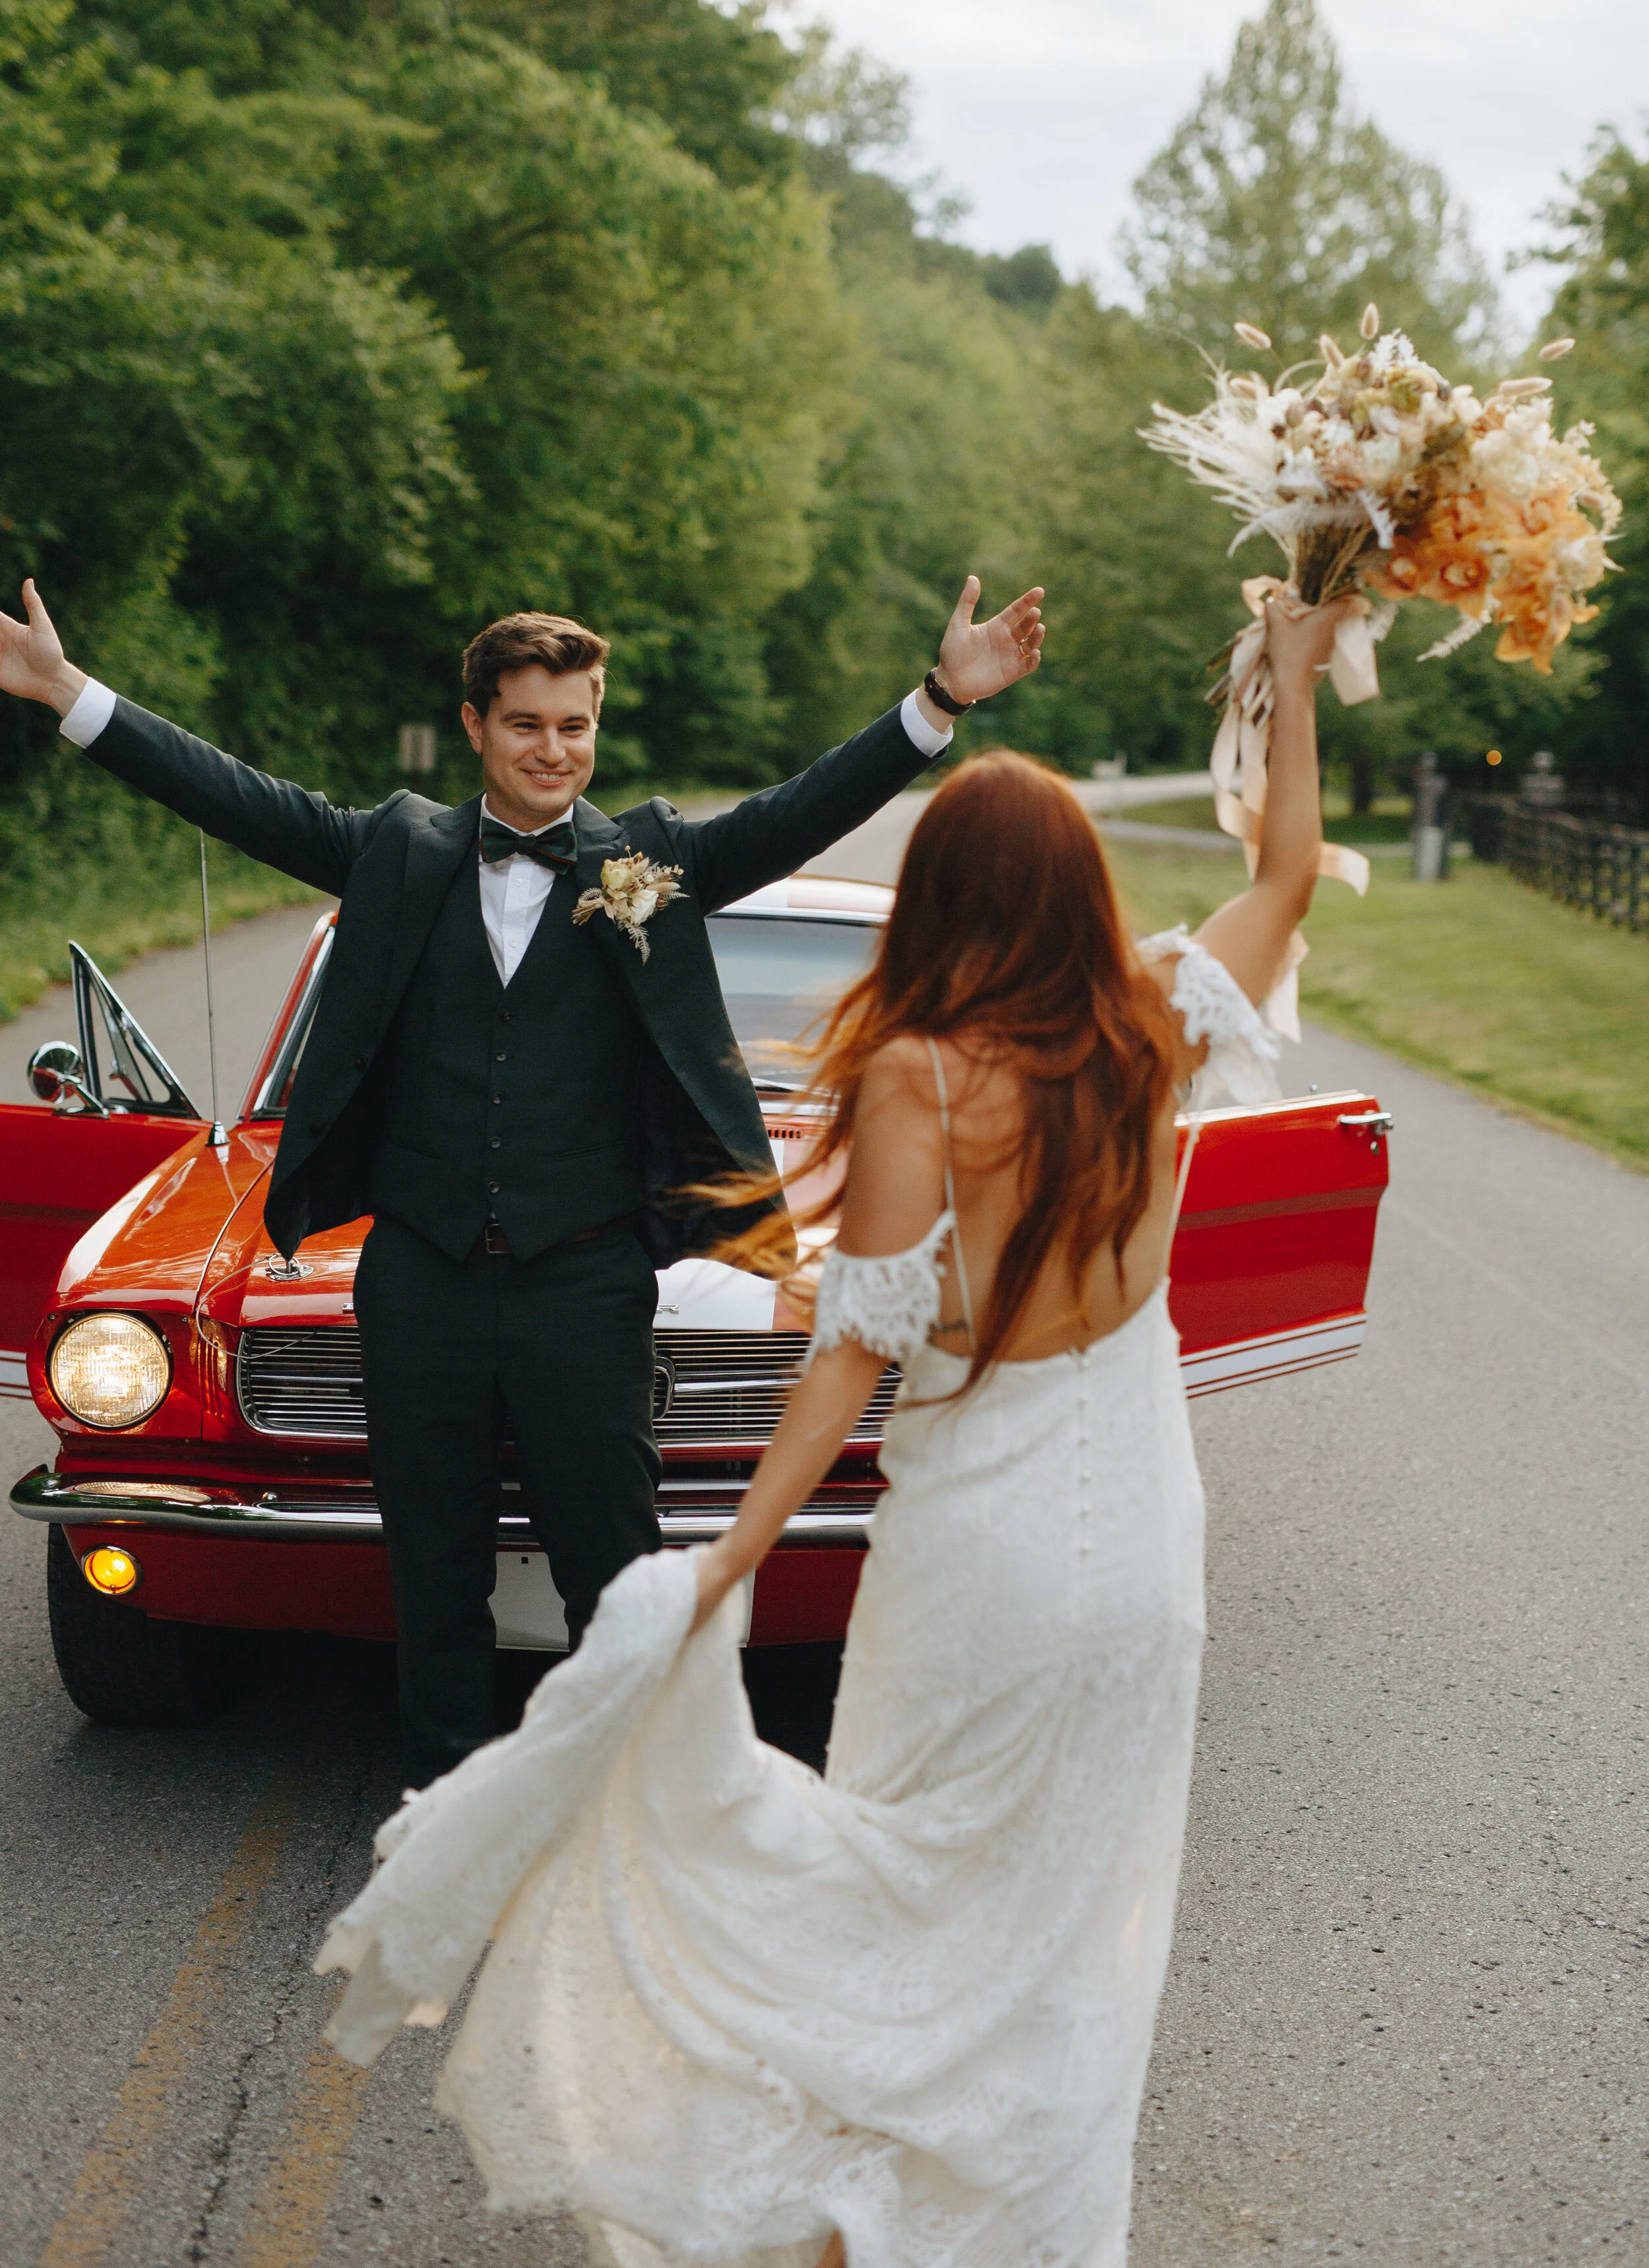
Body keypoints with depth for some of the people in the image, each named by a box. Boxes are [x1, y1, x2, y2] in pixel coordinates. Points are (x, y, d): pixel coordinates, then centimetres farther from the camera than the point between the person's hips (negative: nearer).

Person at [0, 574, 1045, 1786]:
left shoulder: (651, 860, 4)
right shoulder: (401, 854, 7)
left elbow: (800, 815, -6)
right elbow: (243, 800, 3)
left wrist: (941, 701, -19)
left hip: (585, 1285, -1)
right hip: (421, 1279, 2)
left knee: (612, 1570, 5)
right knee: (436, 1573, 13)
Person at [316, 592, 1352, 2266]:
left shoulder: (915, 1081, -19)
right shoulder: (1154, 1034, -6)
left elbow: (860, 1344, -19)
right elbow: (1288, 872, 11)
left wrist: (733, 1558, -16)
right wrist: (1296, 680, 20)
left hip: (980, 1552, -4)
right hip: (1141, 1543, 4)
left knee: (914, 1891, 13)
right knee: (1069, 1912, 19)